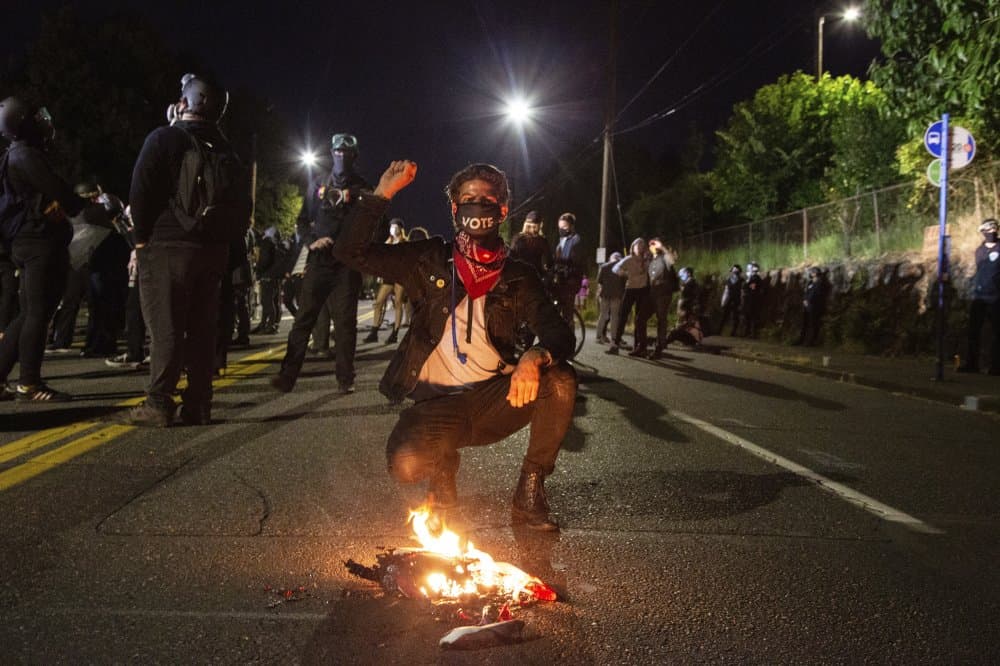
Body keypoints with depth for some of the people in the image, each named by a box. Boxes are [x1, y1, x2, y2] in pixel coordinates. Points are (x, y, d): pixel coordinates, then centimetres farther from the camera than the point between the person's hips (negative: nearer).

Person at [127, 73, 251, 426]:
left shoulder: (164, 139, -3)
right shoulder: (227, 152, 15)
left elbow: (141, 191, -9)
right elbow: (242, 207, 14)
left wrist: (142, 238, -1)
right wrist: (223, 240, 14)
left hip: (167, 247, -5)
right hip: (213, 250, 5)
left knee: (164, 326, -4)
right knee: (202, 327, 7)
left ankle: (158, 403, -6)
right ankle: (198, 405, 8)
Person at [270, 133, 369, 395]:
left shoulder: (361, 189, 10)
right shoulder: (319, 187, 15)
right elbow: (303, 220, 15)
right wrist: (312, 241, -3)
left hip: (347, 262, -1)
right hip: (319, 260, 1)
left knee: (345, 319, -2)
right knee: (304, 316, -4)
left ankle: (345, 378, 3)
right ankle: (288, 375, -5)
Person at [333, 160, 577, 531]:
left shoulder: (518, 277, 6)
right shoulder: (429, 262, 6)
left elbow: (560, 334, -7)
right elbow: (351, 251, 0)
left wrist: (535, 357, -31)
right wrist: (383, 193, -7)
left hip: (494, 399, 1)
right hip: (437, 403, -1)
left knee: (561, 380, -27)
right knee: (407, 464, -32)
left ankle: (529, 494, -9)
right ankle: (443, 476, 8)